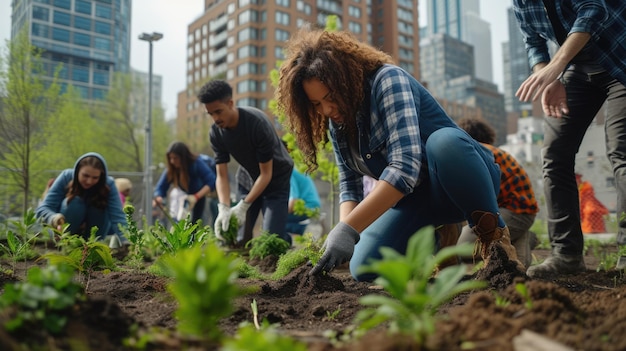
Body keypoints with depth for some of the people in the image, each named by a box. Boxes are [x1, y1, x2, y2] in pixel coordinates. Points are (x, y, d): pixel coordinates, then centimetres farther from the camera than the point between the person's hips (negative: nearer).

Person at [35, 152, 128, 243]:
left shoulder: (109, 184, -22)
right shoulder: (66, 177, -23)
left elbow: (118, 216, -31)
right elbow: (42, 209, -27)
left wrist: (125, 241, -49)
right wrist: (55, 219, -51)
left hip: (96, 232, 1)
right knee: (75, 202, -29)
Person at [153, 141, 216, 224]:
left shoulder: (197, 164, -33)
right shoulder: (171, 169, -24)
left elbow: (212, 182, -41)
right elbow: (161, 187, -24)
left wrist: (196, 197, -50)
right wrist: (158, 198, -47)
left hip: (199, 194, -3)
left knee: (195, 222, -6)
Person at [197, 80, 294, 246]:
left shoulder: (257, 123, -31)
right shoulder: (216, 133, -14)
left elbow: (266, 173, -26)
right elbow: (221, 175, -13)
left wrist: (243, 206, -31)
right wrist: (224, 208, -30)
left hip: (276, 178, -5)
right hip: (250, 178, 5)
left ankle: (285, 242, 19)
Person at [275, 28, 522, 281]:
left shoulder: (387, 80, -23)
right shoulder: (337, 120, -1)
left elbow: (405, 166, -36)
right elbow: (349, 182, 0)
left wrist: (348, 229, -40)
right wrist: (343, 231, -20)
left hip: (466, 178, -6)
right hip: (412, 196, 7)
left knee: (443, 140, -39)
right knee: (363, 269, -9)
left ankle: (493, 232, -15)